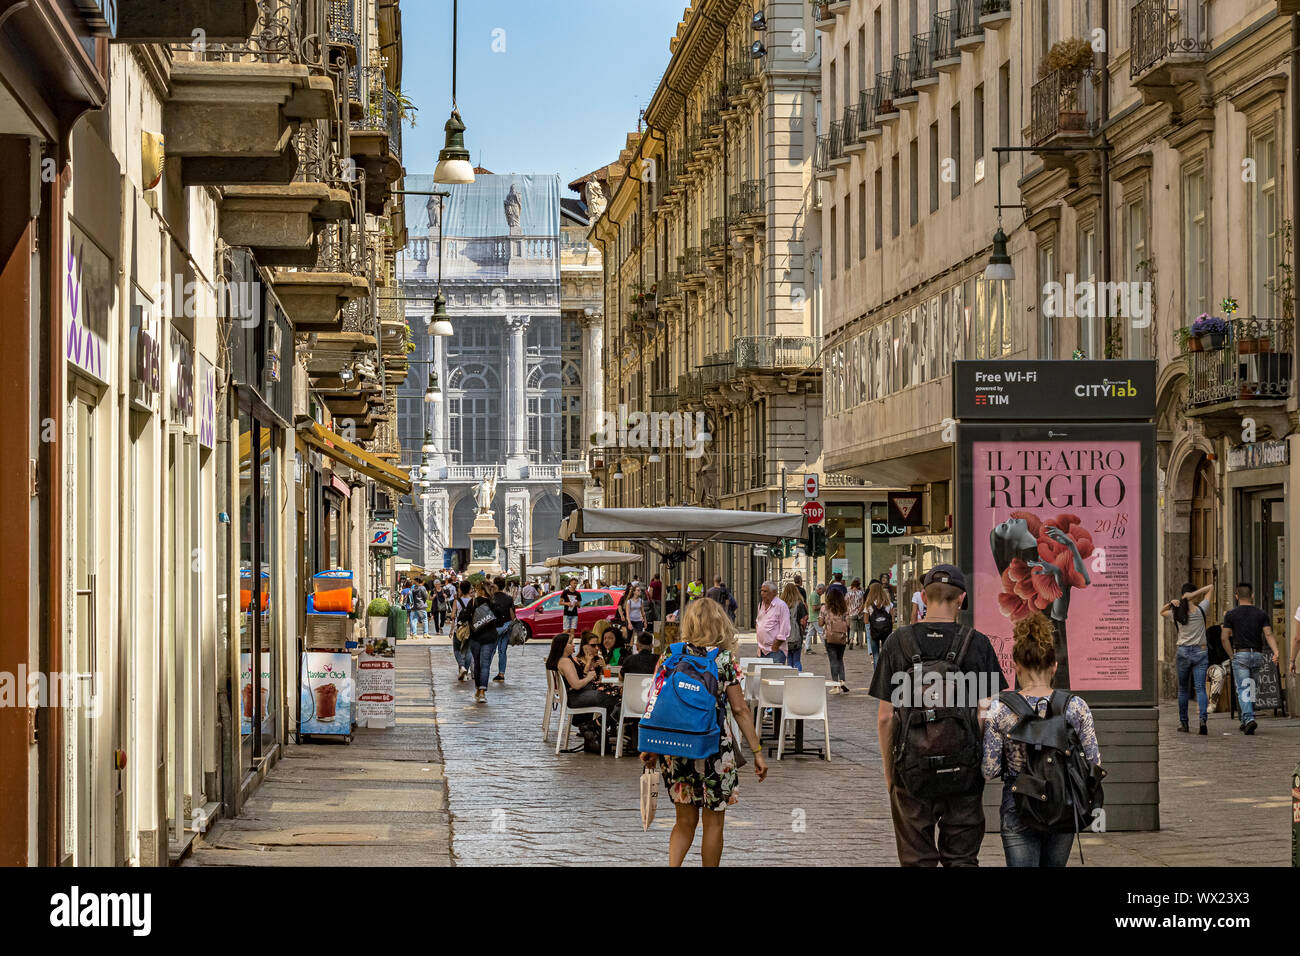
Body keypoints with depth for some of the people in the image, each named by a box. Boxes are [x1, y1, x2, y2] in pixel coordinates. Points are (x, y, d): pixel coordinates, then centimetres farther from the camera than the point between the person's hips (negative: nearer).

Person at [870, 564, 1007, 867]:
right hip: (965, 770, 0)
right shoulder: (977, 643, -2)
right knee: (962, 858, 9)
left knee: (917, 859, 6)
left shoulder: (898, 643, -2)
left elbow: (885, 718, -1)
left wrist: (889, 771, 9)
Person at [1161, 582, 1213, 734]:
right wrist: (1194, 594, -4)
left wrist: (1171, 603, 0)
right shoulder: (1201, 610, -5)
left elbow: (1161, 612, 20)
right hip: (1201, 652, -1)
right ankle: (1203, 719, -23)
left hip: (1183, 653, 1)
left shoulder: (1177, 613, -2)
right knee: (1200, 688, -5)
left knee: (1183, 689, 13)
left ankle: (1183, 722, 17)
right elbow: (1210, 587, 7)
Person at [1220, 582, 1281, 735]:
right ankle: (1246, 721, 19)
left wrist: (1232, 656, 7)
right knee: (1252, 690, 15)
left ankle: (1249, 718, -27)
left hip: (1240, 655, -3)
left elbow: (1225, 638, -1)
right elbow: (1268, 635, -6)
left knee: (1243, 690, -7)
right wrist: (1276, 652, -15)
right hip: (1257, 655, 3)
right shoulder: (1261, 614, 7)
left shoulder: (1231, 615, 2)